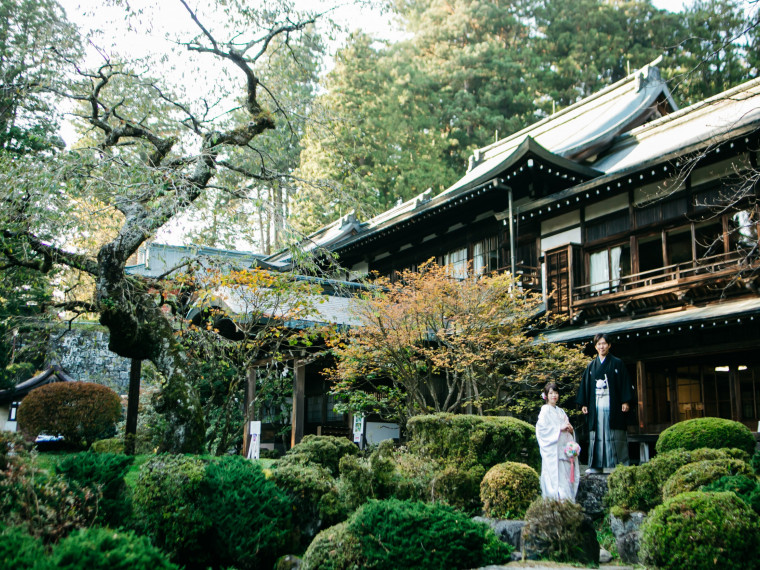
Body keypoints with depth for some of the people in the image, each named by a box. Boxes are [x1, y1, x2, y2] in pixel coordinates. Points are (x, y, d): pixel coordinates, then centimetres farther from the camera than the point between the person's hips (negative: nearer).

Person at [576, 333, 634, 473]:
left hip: (613, 404, -3)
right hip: (595, 405, 3)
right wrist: (583, 404, 5)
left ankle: (619, 465, -1)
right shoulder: (591, 366, 13)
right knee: (597, 434, 1)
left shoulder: (617, 363, 5)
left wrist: (625, 402, -8)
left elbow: (625, 383, 1)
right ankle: (596, 465, 4)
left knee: (614, 435, -4)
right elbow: (585, 385, 13)